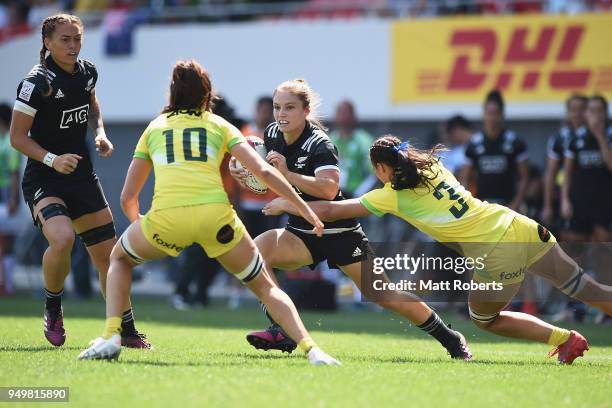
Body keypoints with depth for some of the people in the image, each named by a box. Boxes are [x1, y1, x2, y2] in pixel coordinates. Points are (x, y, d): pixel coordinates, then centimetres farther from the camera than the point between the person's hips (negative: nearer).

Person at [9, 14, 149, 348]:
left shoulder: (88, 72, 3)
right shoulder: (37, 83, -17)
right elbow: (17, 137, -13)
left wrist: (100, 133, 7)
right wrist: (52, 159, -27)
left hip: (81, 176, 7)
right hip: (43, 179, -6)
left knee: (109, 255, 6)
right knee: (62, 238, -32)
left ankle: (127, 331, 19)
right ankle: (52, 308, -5)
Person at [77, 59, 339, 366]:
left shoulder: (154, 127, 24)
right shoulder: (219, 125, 20)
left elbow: (127, 198, 24)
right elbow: (263, 171, 7)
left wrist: (139, 225, 43)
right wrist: (306, 210, 11)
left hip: (166, 217, 0)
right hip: (215, 214, 0)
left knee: (120, 258, 31)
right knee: (264, 287, 17)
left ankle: (111, 338, 13)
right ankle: (310, 349, -3)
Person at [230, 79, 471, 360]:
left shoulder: (319, 145, -21)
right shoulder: (272, 135, -1)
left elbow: (329, 188, -38)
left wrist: (287, 173, -41)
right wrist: (245, 174, -4)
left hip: (338, 231, -6)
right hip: (302, 232, 6)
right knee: (256, 249, -23)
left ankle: (450, 339, 14)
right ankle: (282, 333, -20)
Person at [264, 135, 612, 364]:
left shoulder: (392, 196, -2)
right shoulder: (434, 165, 14)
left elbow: (330, 210, 3)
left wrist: (287, 205, 16)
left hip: (499, 254, -6)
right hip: (523, 227, 6)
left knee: (484, 318, 18)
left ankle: (567, 339, 12)